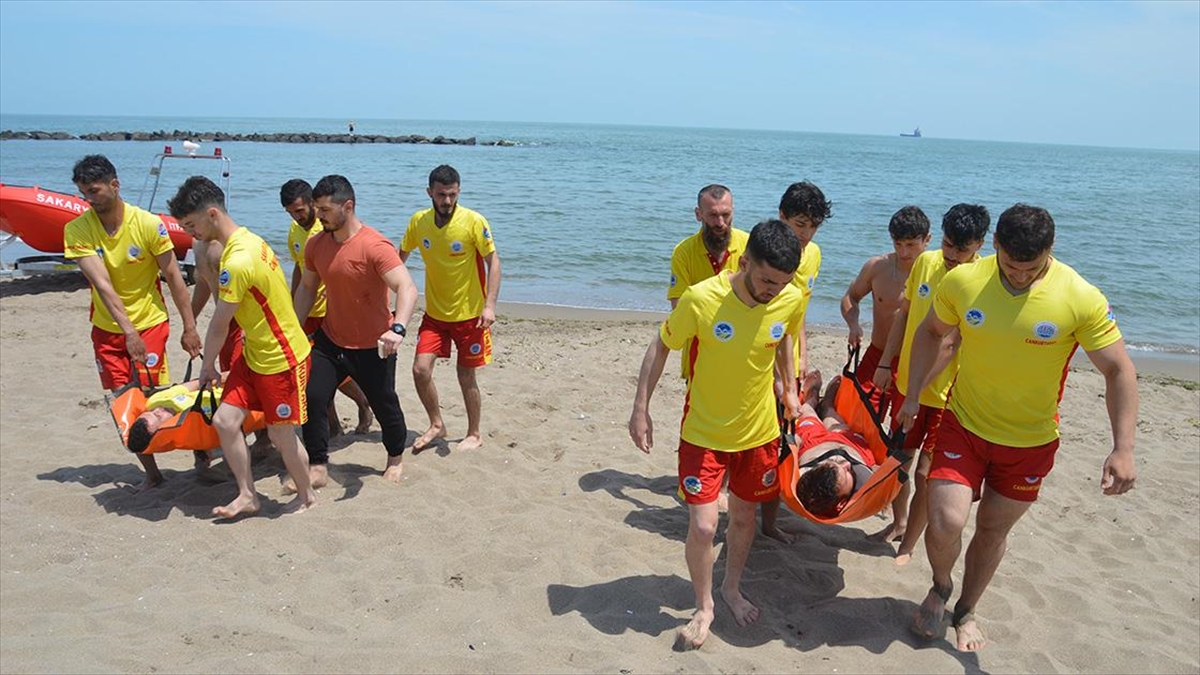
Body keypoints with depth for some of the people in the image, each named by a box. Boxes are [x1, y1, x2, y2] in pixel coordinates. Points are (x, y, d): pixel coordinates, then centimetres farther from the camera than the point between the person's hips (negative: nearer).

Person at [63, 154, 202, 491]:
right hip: (107, 328, 3)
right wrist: (128, 331, -27)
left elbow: (173, 277, -8)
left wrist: (189, 327, -8)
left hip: (149, 324, -3)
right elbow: (101, 284, -18)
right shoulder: (77, 230, -9)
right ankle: (151, 472, 17)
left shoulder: (149, 224, -14)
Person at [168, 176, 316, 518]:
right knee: (225, 420, 5)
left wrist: (207, 366, -1)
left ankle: (306, 495, 28)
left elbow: (219, 326, -16)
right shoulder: (246, 239, 3)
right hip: (254, 352, 9)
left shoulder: (237, 262, -27)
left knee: (280, 433, 6)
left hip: (281, 358, -9)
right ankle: (248, 495, 18)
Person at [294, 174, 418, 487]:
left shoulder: (375, 246, -23)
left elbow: (407, 288, -33)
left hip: (372, 347, -5)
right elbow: (306, 288, 13)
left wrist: (398, 328, -48)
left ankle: (396, 458, 37)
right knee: (312, 398, -4)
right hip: (329, 340, 5)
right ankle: (318, 469, 11)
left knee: (384, 405, 10)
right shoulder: (316, 245, -2)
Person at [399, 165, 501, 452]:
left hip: (469, 314, -3)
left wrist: (490, 305, -23)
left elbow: (493, 262, -14)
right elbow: (401, 256, 11)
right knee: (420, 369, -5)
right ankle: (436, 425, 19)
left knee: (466, 375, 5)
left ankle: (474, 434, 26)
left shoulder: (474, 222, -16)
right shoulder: (418, 222, -4)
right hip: (434, 313, 4)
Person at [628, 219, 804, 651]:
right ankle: (704, 607, 22)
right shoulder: (701, 299, -25)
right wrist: (640, 408, -12)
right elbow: (660, 347, -11)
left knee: (744, 515, 19)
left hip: (759, 432, 3)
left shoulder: (790, 300, -14)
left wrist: (789, 387, 9)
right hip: (704, 433, -3)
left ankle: (732, 588, 45)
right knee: (702, 527, -6)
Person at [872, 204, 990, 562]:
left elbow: (951, 344, -24)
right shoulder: (926, 261, -1)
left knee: (924, 473, 2)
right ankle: (899, 522, 40)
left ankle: (906, 548, 18)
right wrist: (886, 364, 7)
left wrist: (917, 388, -27)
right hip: (905, 383, 6)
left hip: (945, 395, -5)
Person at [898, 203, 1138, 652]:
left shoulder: (1082, 299, -19)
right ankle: (940, 589, 23)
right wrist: (913, 395, -1)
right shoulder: (962, 281, -14)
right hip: (964, 426, 0)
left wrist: (1123, 448, -19)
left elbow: (1118, 370, -12)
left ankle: (965, 612, 39)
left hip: (1031, 442, 0)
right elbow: (931, 332, 4)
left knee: (993, 530, 14)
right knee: (945, 523, -11)